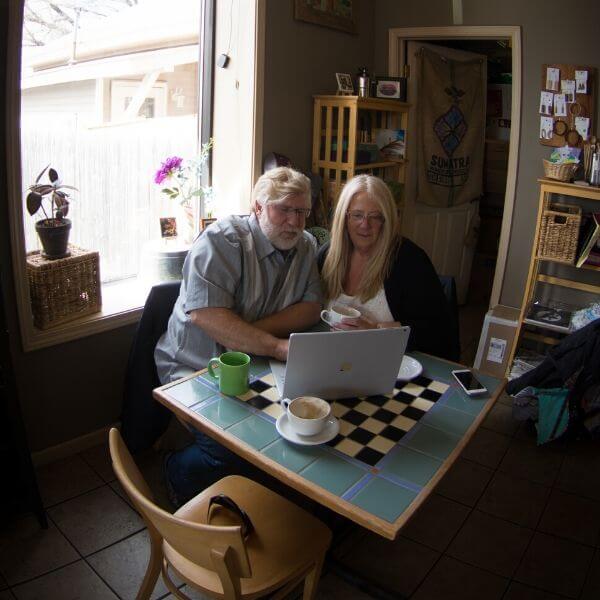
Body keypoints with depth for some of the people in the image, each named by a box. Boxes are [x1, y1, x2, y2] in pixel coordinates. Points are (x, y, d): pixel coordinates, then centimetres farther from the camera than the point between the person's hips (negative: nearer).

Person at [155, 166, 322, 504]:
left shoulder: (306, 246, 7)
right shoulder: (224, 240, -13)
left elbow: (312, 308, -3)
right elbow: (204, 314, -24)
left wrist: (249, 330, -18)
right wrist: (278, 346, -30)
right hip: (197, 370, -5)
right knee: (234, 447, -26)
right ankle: (180, 476, 7)